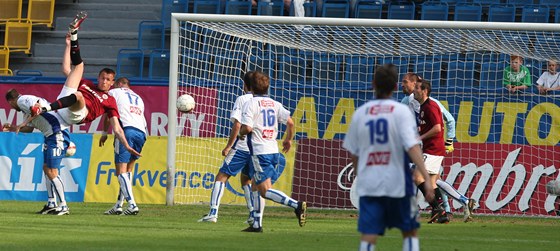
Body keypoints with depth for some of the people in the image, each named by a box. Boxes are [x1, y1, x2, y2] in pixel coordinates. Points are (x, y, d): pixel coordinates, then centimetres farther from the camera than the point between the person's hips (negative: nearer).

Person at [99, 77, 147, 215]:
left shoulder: (115, 92, 19)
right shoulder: (138, 98, 34)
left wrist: (104, 133, 21)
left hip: (126, 129, -6)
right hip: (142, 132, 6)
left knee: (121, 171, -10)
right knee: (128, 170, 14)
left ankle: (132, 204, -26)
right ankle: (118, 205, 10)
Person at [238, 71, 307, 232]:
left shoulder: (250, 104, -8)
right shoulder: (275, 104, 10)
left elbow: (247, 128, -18)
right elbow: (290, 122, 4)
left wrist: (241, 133, 5)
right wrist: (288, 139, 20)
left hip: (259, 151, -8)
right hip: (273, 150, 8)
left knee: (265, 190, -8)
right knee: (256, 187, 17)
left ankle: (296, 205, -26)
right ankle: (257, 224, 15)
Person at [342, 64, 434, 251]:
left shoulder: (360, 113, 5)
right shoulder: (401, 111, -6)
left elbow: (352, 152, 11)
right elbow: (412, 147, -17)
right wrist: (426, 178, -22)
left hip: (368, 184, 2)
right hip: (397, 183, -2)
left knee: (368, 236, -1)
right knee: (410, 231, 15)